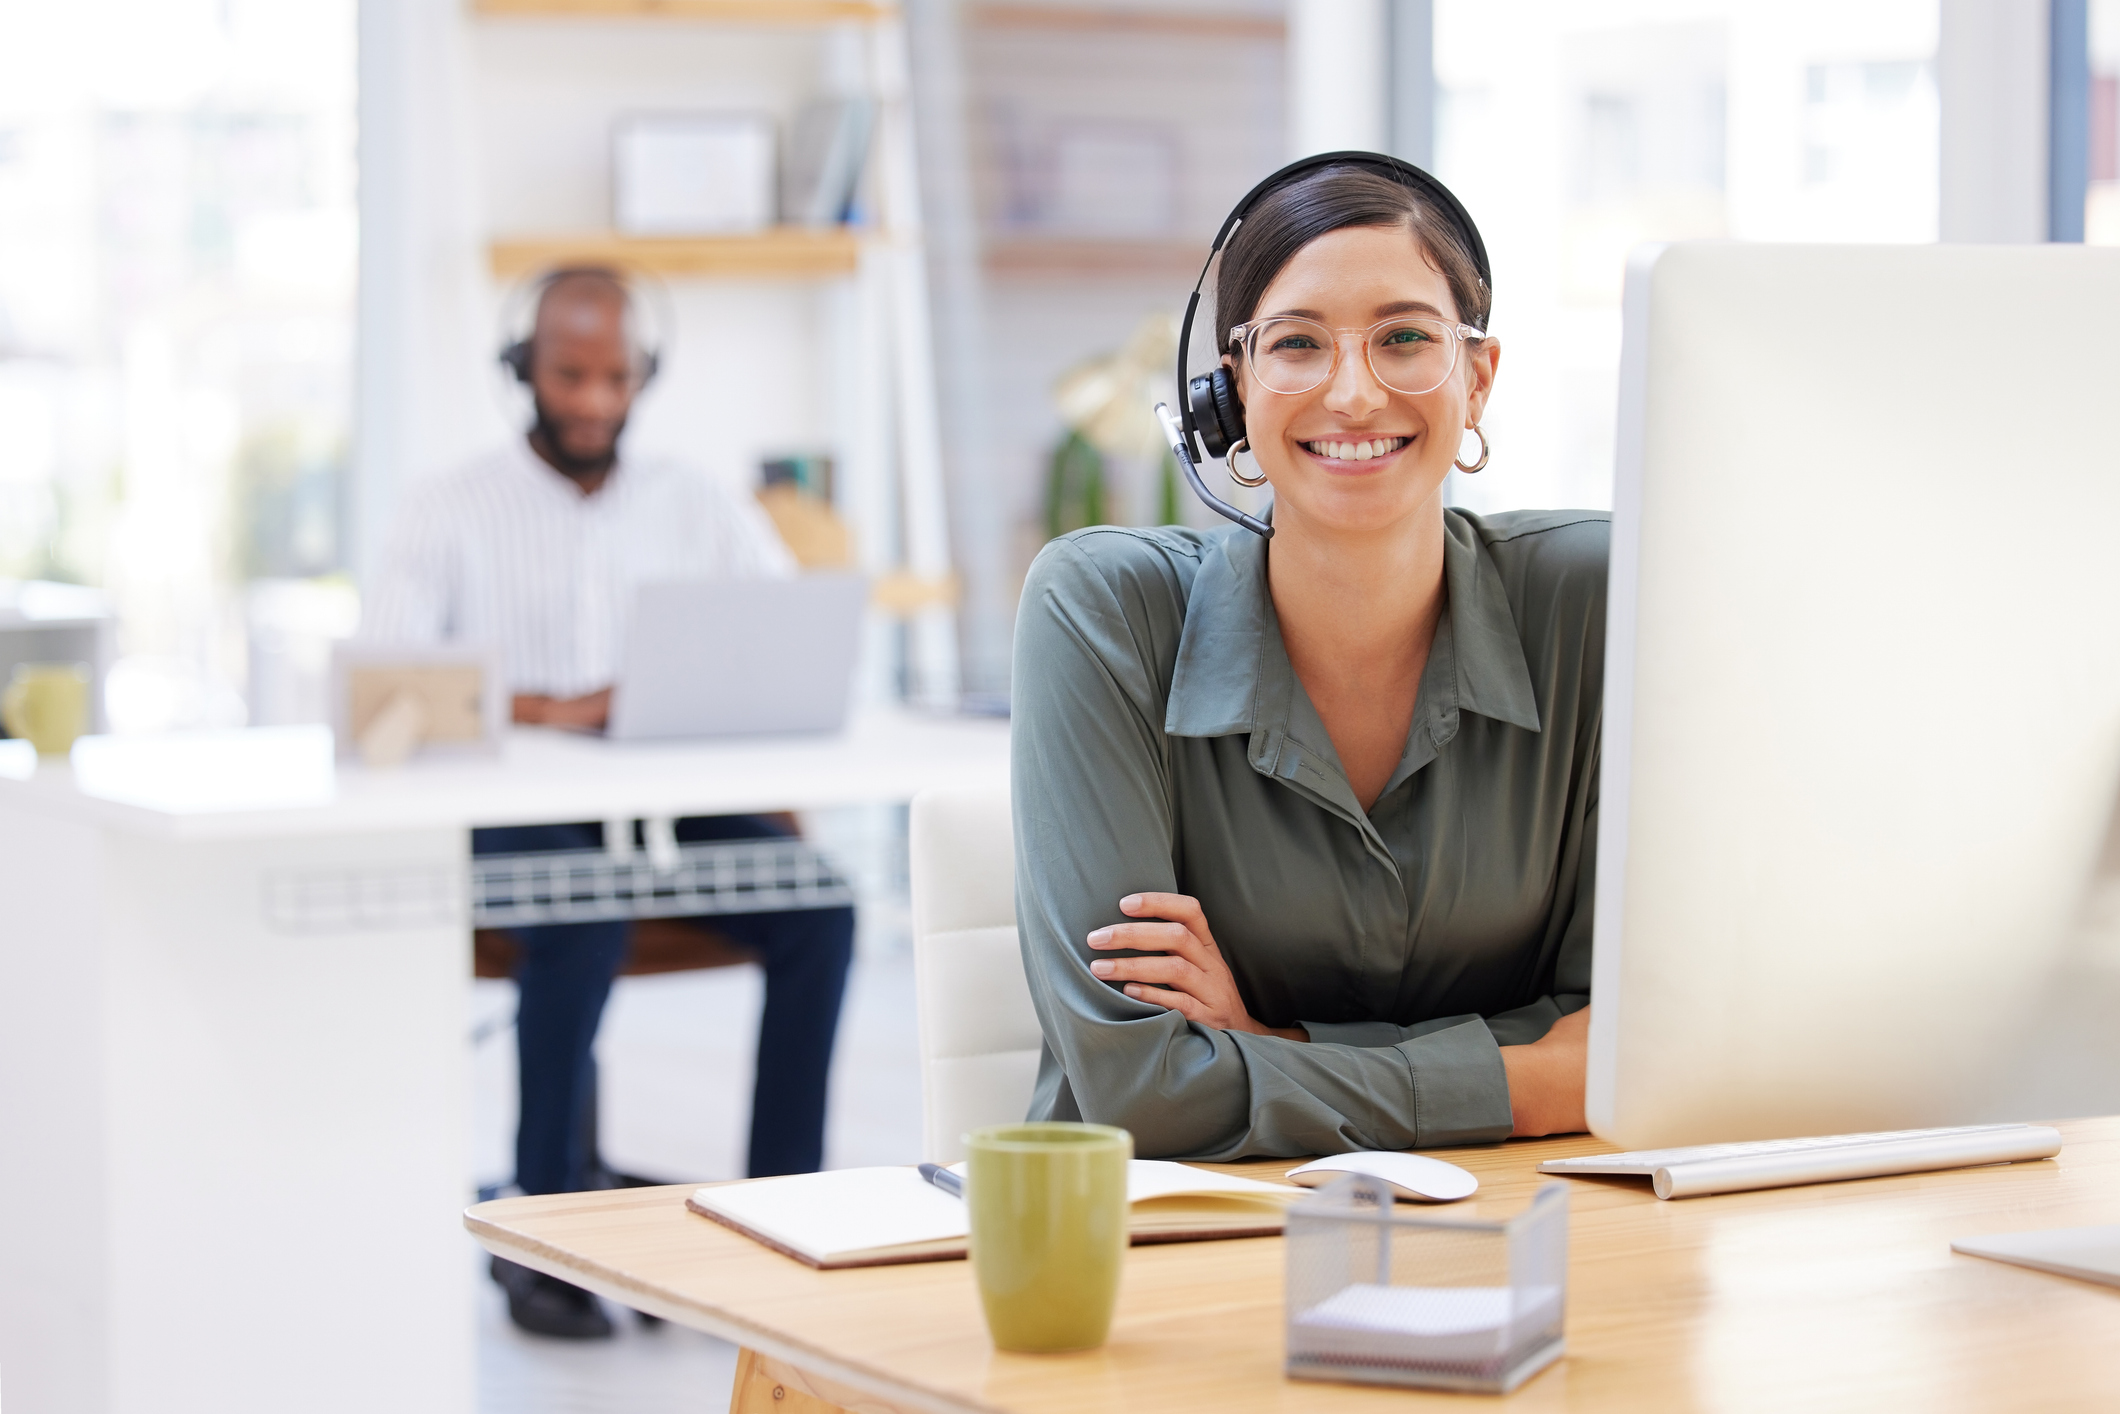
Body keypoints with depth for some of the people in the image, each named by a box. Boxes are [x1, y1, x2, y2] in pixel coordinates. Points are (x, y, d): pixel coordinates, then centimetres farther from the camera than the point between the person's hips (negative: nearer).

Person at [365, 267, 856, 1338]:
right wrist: (540, 709, -23)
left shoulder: (696, 509, 16)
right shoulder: (456, 513, 7)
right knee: (583, 925, -36)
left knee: (816, 907, -26)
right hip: (516, 808, -3)